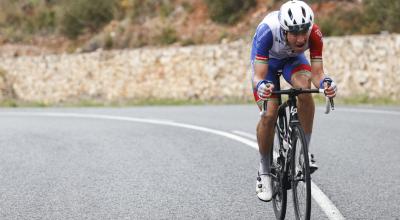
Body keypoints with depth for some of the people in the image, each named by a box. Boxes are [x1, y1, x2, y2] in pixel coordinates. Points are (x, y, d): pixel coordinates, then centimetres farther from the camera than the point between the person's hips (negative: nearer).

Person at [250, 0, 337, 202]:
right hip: (266, 59, -1)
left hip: (292, 59, 2)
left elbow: (317, 72, -31)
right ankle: (264, 171, 4)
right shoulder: (267, 31, -41)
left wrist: (325, 83, -54)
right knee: (269, 115, -17)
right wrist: (261, 86, -62)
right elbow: (258, 76, -40)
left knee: (304, 89, -32)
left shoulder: (314, 34, -34)